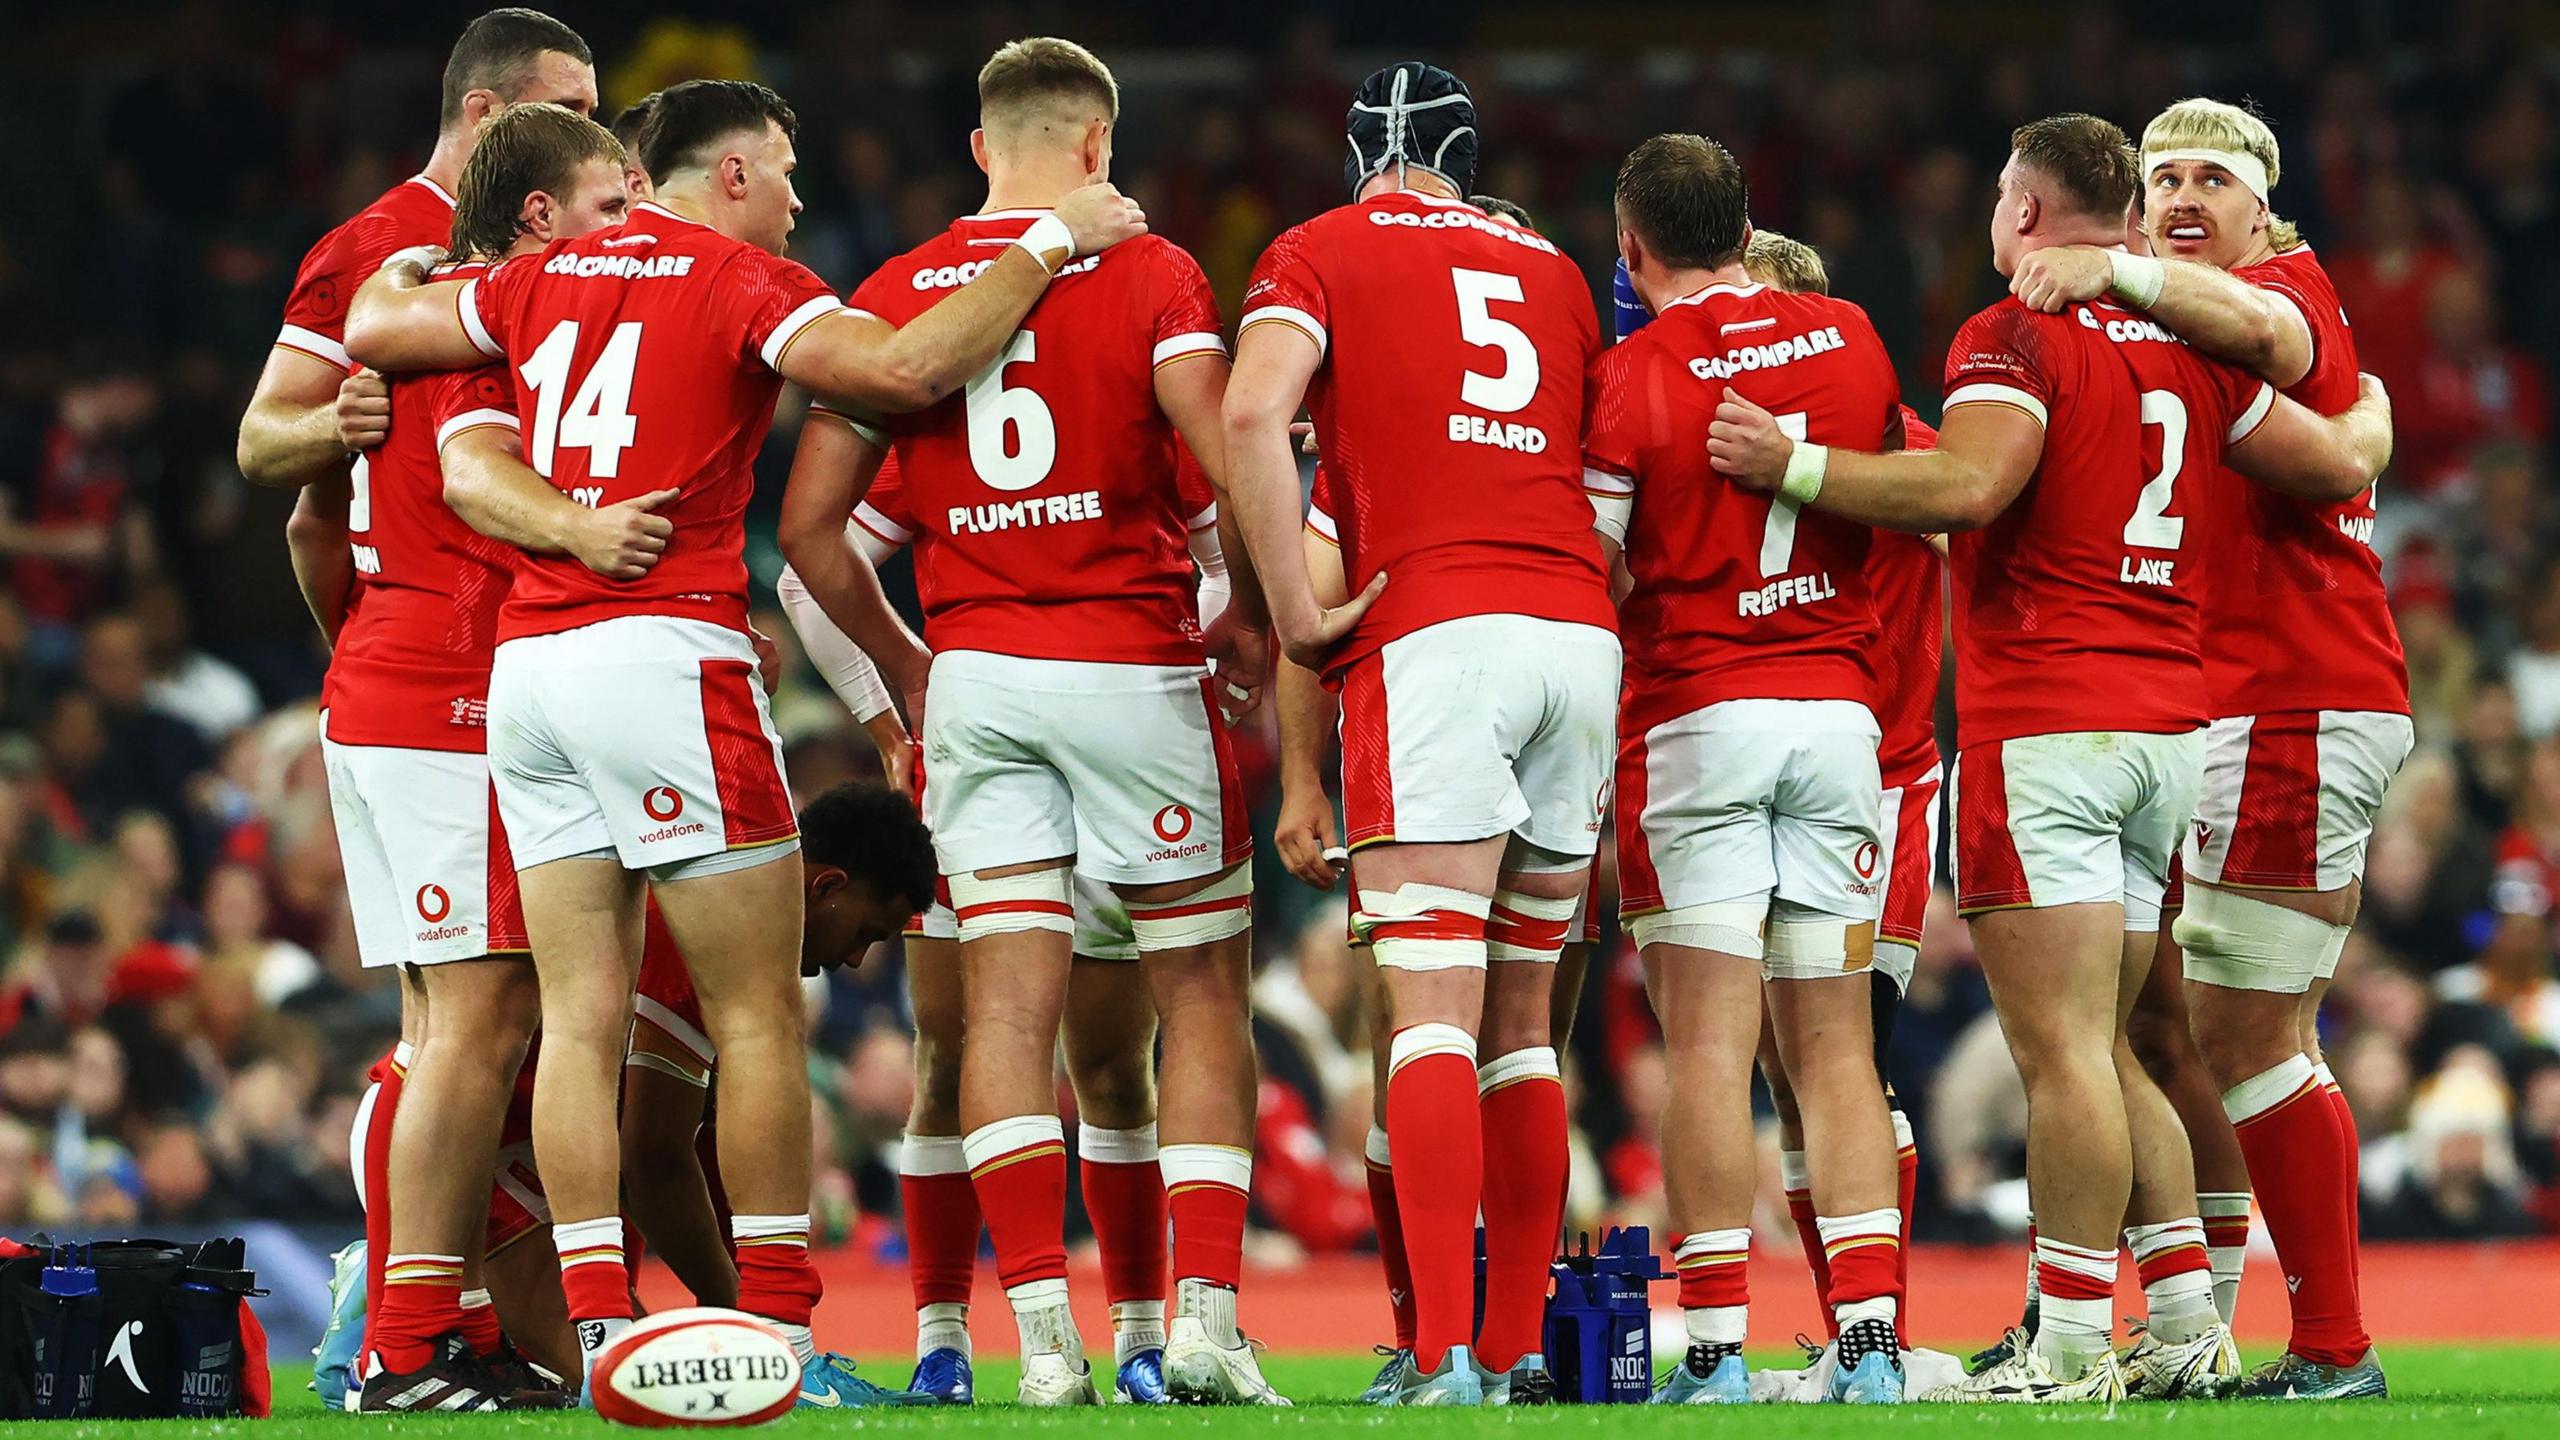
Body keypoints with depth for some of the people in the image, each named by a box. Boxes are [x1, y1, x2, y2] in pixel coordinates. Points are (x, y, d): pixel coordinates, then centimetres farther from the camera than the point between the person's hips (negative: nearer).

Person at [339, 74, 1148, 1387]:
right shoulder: (741, 281, -3)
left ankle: (600, 1331, 0)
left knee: (581, 1017, 4)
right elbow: (906, 369, -17)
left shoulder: (542, 281, 15)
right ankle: (777, 1328, -1)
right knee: (757, 1016, 0)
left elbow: (372, 329, 25)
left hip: (525, 665, 6)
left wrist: (402, 267, 47)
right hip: (665, 651, -6)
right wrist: (1051, 245, -7)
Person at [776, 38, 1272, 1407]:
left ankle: (1044, 1333, -7)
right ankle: (1205, 1314, -2)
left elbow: (810, 525, 5)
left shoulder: (894, 297, 6)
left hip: (977, 677, 2)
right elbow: (1239, 473, -14)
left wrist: (901, 661, 18)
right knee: (1203, 997, 7)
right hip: (1133, 666, -2)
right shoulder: (1147, 277, -3)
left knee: (1008, 1005, 1)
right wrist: (1249, 626, 2)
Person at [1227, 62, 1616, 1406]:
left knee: (1430, 1012, -11)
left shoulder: (1320, 252, 8)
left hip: (1431, 636, -5)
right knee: (1521, 1017, 13)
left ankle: (1445, 1357, -21)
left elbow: (1253, 413, -10)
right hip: (1578, 629, 5)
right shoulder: (1551, 270, 22)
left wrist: (1296, 613, -6)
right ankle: (1517, 1347, 13)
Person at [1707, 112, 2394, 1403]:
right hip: (2172, 717, 8)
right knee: (2098, 1050, 15)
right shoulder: (2191, 345, 13)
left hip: (2044, 725, -8)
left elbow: (1968, 486, -22)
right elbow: (2337, 464, 19)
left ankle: (2071, 1348, -12)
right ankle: (2190, 1321, 12)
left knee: (2061, 1046, -9)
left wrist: (1793, 465, -15)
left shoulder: (2017, 335, -8)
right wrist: (2370, 414, 41)